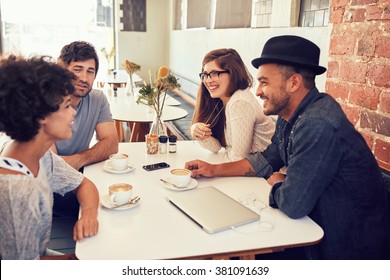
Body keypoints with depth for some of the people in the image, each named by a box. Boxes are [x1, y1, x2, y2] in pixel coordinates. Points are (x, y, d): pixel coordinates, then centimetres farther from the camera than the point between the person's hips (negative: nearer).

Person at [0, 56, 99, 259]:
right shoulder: (18, 191, -34)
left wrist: (89, 212, -16)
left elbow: (84, 184, 4)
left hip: (38, 256, 6)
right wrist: (74, 258, -10)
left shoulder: (41, 156, -10)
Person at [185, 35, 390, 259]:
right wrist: (215, 170, 5)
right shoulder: (289, 115, -1)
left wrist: (276, 183, -6)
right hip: (321, 227, 7)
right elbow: (267, 160, 12)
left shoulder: (318, 125, -31)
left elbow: (292, 204, -28)